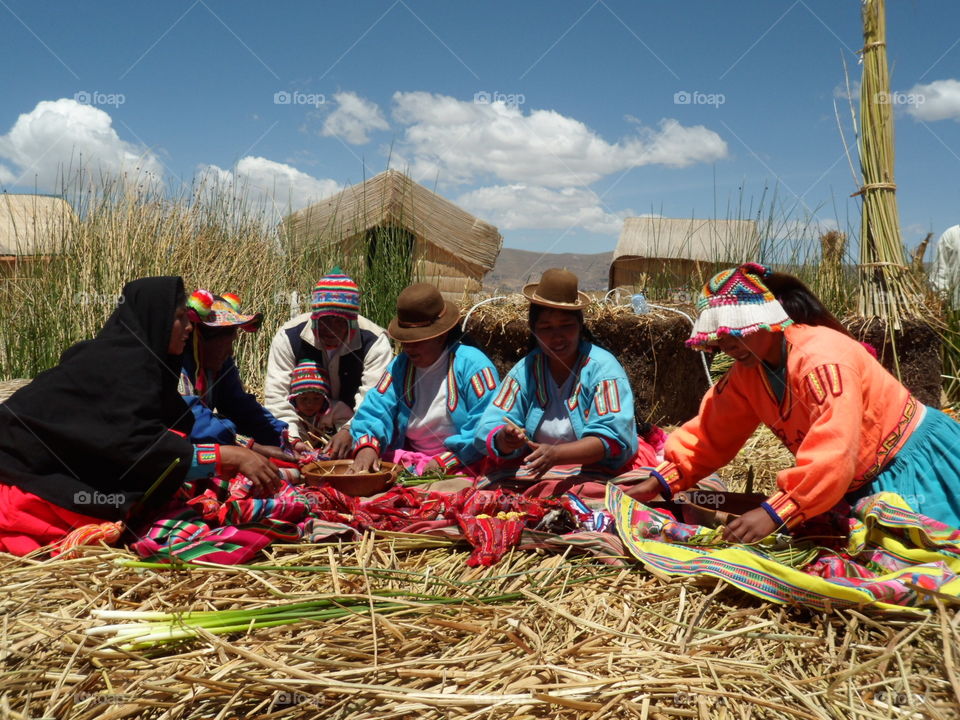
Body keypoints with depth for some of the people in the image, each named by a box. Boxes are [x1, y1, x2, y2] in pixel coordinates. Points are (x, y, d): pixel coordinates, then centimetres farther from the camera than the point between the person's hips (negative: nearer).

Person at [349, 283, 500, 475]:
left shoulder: (472, 364, -5)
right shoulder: (400, 366, 14)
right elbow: (374, 410, 5)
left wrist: (446, 461, -18)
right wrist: (367, 445, -17)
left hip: (465, 466, -5)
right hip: (409, 465, 5)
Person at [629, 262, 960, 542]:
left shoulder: (821, 355, -32)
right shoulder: (747, 371, -5)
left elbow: (834, 452, -41)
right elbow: (711, 435, -3)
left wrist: (774, 513, -46)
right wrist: (658, 483, -14)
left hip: (913, 462, -7)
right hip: (863, 482, 7)